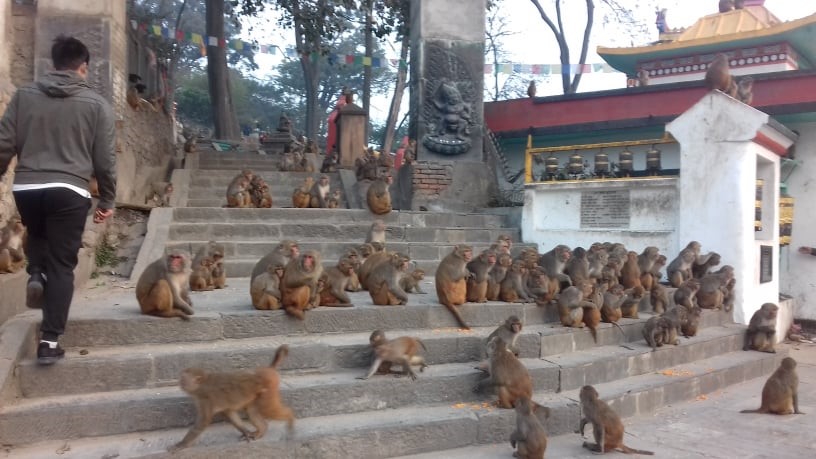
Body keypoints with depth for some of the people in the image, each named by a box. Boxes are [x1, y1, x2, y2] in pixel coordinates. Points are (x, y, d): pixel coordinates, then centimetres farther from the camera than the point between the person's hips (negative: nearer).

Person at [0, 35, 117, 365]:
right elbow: (105, 159, 3)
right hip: (69, 192, -3)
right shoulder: (96, 104, 1)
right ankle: (50, 341, 4)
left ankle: (35, 274, 9)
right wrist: (107, 200, 13)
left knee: (37, 236, 35)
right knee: (62, 266, 4)